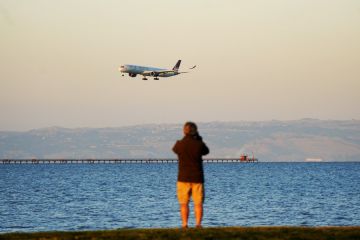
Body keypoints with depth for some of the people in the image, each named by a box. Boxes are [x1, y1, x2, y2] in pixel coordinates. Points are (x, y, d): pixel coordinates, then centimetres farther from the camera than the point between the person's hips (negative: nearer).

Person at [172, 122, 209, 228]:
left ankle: (184, 224, 1)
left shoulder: (179, 144, -8)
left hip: (183, 178, 0)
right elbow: (206, 151, 14)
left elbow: (175, 150, 16)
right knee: (198, 203, 5)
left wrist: (185, 138, 16)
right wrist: (199, 138, 13)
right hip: (197, 178, 0)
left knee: (184, 204, 7)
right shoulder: (199, 144, -7)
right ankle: (198, 224, -3)